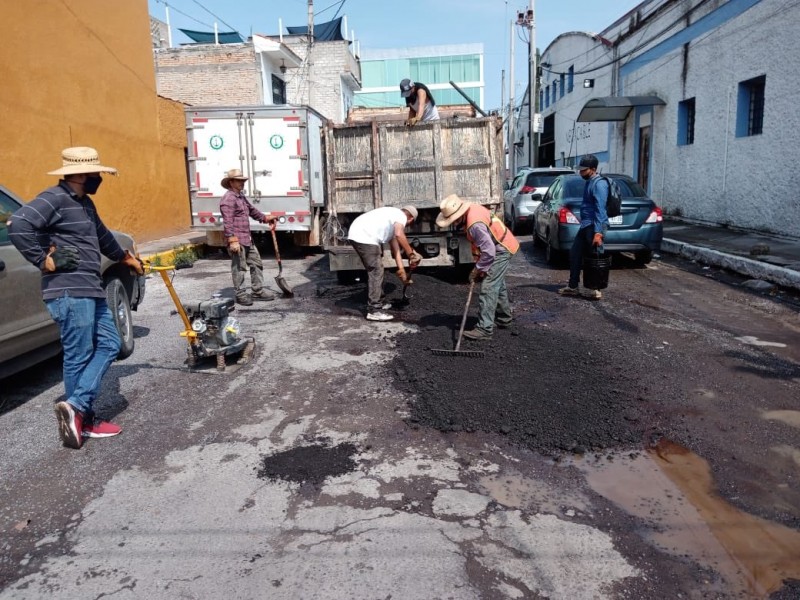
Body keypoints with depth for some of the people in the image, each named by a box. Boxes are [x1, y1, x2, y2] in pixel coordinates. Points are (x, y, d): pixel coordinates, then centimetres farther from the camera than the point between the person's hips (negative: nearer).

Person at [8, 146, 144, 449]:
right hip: (69, 291, -10)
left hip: (89, 289, 10)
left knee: (109, 344, 9)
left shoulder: (84, 202, 19)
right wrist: (44, 260, -18)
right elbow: (18, 225, -26)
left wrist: (126, 258, 48)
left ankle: (77, 408, 10)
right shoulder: (54, 198, -12)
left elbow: (102, 235, 36)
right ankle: (84, 419, 8)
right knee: (78, 356, -3)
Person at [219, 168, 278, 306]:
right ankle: (240, 294, 8)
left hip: (247, 239, 10)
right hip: (237, 241, -10)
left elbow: (252, 210, 33)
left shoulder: (241, 196, 17)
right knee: (239, 268, -2)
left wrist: (265, 218, 31)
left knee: (256, 263, 14)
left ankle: (258, 291, 24)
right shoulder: (228, 198, -14)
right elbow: (227, 222, -21)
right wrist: (232, 240, -26)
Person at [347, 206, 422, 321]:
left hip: (359, 235, 10)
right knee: (376, 271, -7)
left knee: (376, 270, 21)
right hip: (364, 237, -10)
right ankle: (374, 311, -6)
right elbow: (399, 235, -23)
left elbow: (395, 247, 26)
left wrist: (401, 269, 23)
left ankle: (379, 301, 34)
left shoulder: (394, 219, 28)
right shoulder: (401, 215, -1)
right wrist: (411, 254, -16)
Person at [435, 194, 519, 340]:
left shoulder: (475, 225, -34)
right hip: (498, 247, 10)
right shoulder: (470, 208, -4)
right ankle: (503, 318, 39)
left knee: (488, 288, -13)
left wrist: (477, 270, -17)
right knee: (498, 285, 22)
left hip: (500, 251, -10)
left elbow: (489, 252, -31)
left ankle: (484, 329, -12)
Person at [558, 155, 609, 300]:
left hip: (594, 226, -10)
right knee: (575, 254, 11)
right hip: (585, 225, 10)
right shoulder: (589, 183, 17)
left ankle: (594, 290, 4)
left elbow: (600, 210, -21)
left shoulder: (599, 184, -14)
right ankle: (573, 286, 18)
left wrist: (598, 232, -26)